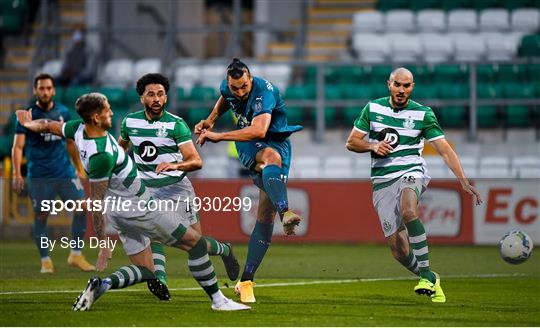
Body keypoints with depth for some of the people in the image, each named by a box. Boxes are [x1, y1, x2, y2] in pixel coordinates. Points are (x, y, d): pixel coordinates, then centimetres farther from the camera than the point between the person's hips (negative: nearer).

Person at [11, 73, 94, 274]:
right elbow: (18, 146, -9)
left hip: (65, 172, 3)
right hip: (39, 175, -3)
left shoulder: (63, 112, 8)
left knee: (83, 208, -5)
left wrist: (80, 169, 19)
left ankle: (76, 255, 7)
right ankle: (45, 261, 13)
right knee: (40, 216, 1)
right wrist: (17, 173, -20)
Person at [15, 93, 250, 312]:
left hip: (118, 210, 10)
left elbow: (48, 126, 13)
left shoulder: (79, 129, -6)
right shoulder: (102, 155, -29)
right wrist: (103, 245, -19)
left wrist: (31, 124, 37)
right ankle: (218, 300, 8)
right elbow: (96, 203, -24)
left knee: (145, 271, 12)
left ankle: (101, 285, -10)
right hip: (138, 207, -10)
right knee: (195, 243, 2)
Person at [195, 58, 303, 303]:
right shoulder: (227, 88, -5)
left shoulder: (264, 92, -26)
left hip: (276, 143, -2)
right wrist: (210, 121, 9)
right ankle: (285, 212, -67)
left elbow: (258, 130, -40)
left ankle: (246, 281, -1)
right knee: (271, 157, -38)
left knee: (266, 213, -9)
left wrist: (218, 136, -35)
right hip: (248, 146, 2)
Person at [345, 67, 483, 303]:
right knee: (397, 247, -6)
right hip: (382, 180, 3)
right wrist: (373, 146, -11)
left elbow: (445, 150, -4)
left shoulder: (423, 114, -1)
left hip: (411, 172, -3)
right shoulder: (373, 108, 5)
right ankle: (431, 281, 17)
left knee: (408, 211, -38)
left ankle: (426, 274, -36)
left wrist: (464, 182, -14)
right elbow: (351, 142, 10)